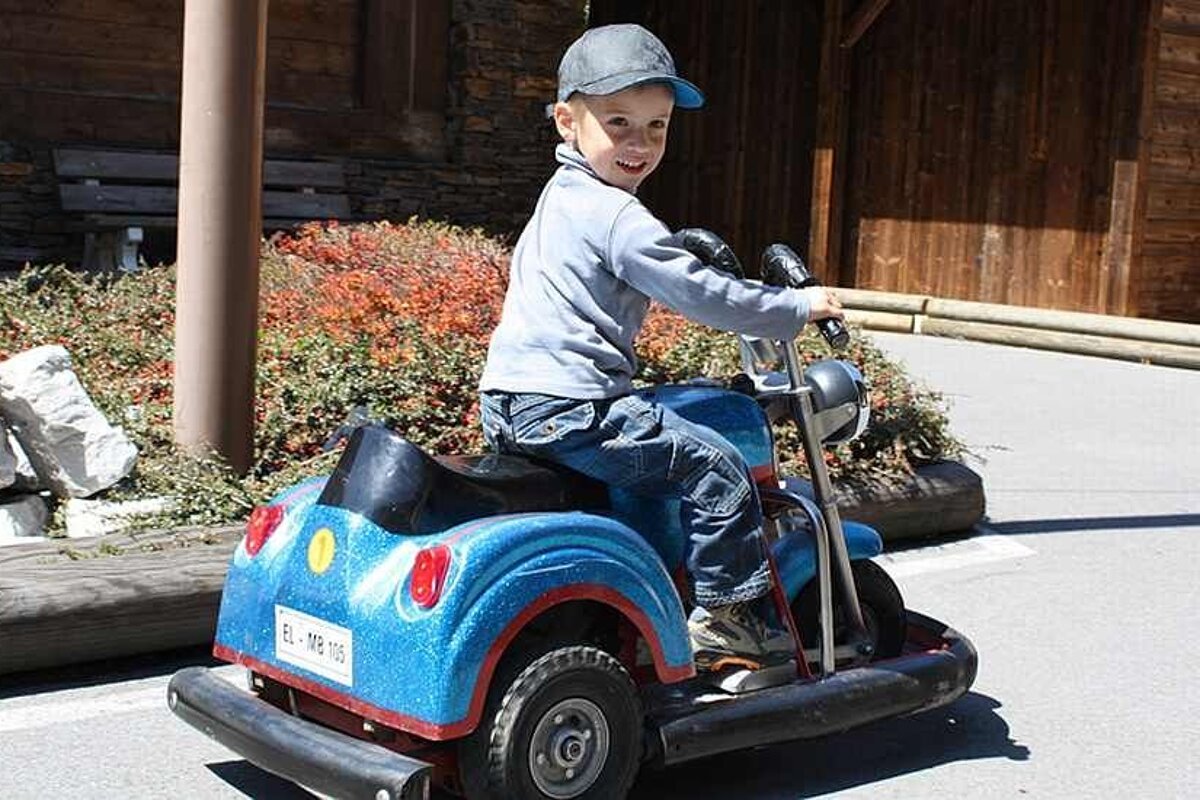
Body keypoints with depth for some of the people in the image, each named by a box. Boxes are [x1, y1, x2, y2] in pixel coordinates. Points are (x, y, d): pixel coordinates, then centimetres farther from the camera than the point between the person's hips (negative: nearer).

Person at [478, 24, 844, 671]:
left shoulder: (558, 199, 18)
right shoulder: (616, 215, -14)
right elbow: (700, 295, -12)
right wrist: (797, 308, -3)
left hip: (507, 402, 10)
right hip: (569, 411, -10)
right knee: (717, 467, -6)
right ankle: (726, 616, 1)